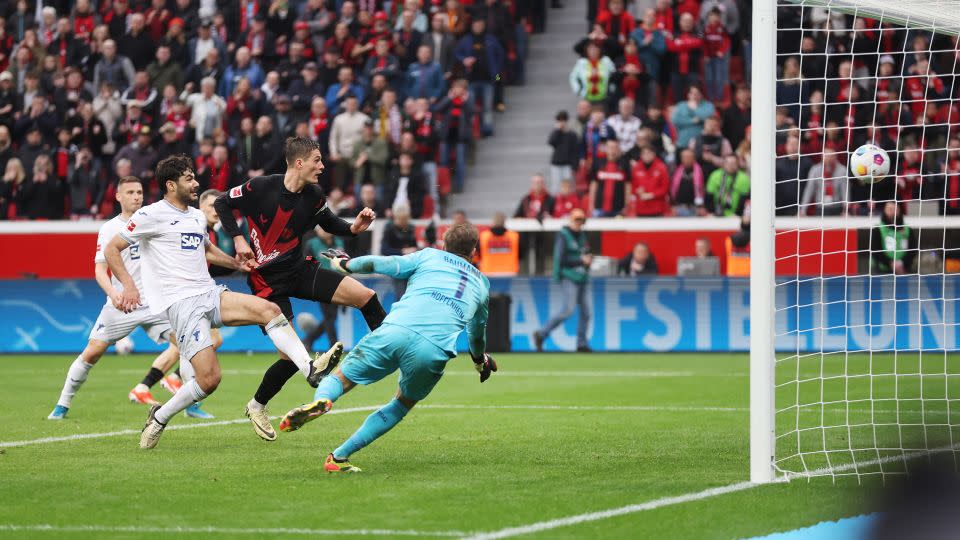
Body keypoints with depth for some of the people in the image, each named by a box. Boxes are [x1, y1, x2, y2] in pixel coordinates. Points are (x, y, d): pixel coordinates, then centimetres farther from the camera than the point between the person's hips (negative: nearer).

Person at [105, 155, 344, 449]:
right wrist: (128, 285, -19)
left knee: (269, 309, -16)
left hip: (210, 293, 7)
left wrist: (236, 263, 24)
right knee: (209, 379, -17)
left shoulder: (197, 217, 19)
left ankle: (311, 369, -25)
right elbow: (111, 249, -5)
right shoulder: (152, 215, -4)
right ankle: (159, 418, 4)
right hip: (180, 302, -7)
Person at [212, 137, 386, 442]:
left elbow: (330, 224, 13)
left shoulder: (313, 197, -3)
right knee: (291, 357, -9)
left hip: (298, 270, 5)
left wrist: (354, 228, -8)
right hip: (267, 281, -5)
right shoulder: (261, 188, -17)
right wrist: (238, 239, -14)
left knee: (366, 296, -12)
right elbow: (221, 204, -4)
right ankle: (257, 406, 17)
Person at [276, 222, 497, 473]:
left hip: (395, 332, -1)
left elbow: (380, 264, 14)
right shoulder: (482, 283, 31)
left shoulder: (430, 257, 22)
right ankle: (339, 457, 13)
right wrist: (480, 360, 69)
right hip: (435, 353, 1)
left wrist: (346, 264, 34)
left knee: (341, 377, 12)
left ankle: (321, 400, -26)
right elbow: (478, 331, 49)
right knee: (403, 404, 24)